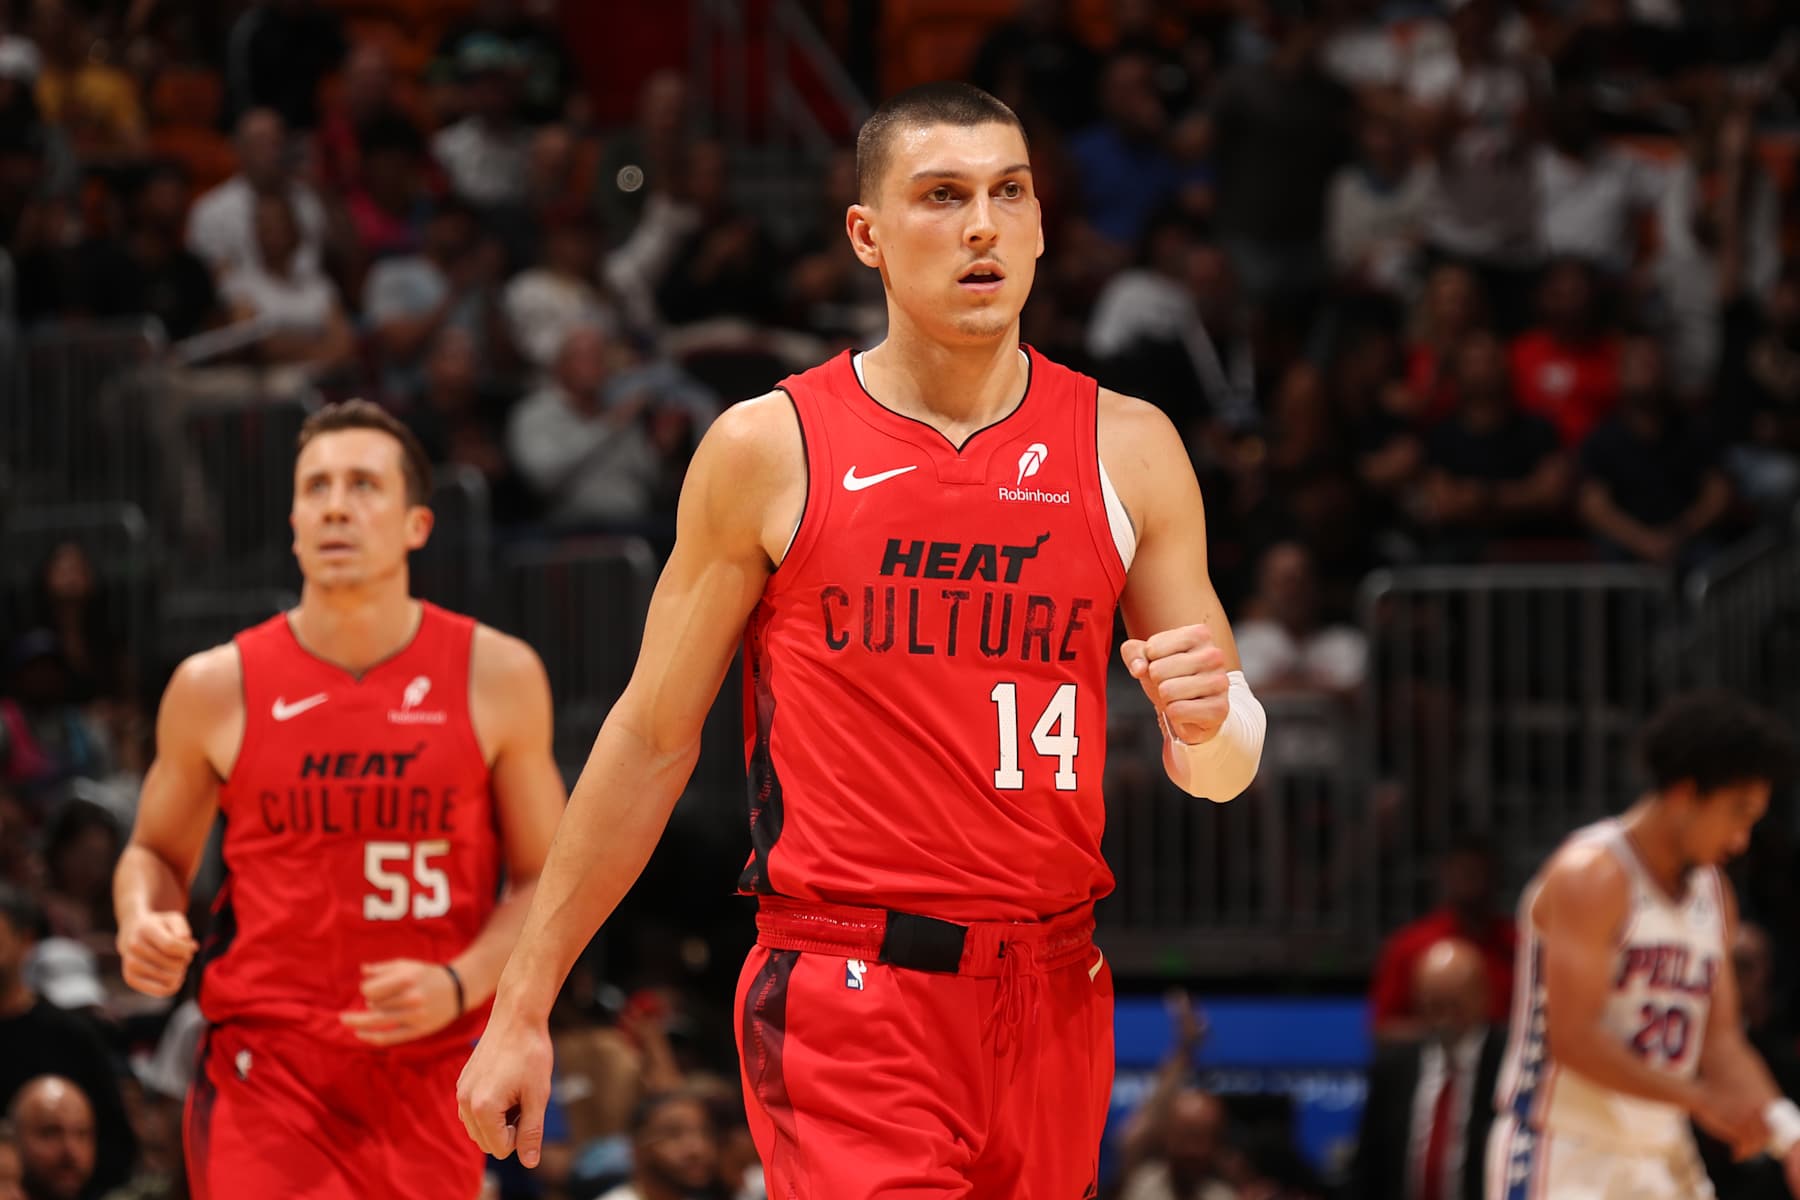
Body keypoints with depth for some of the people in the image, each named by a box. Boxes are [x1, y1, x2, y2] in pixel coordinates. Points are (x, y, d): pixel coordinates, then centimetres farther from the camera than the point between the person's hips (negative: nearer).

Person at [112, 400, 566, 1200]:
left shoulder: (496, 677, 1)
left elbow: (546, 880, 5)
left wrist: (459, 985, -12)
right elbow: (156, 850, 16)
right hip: (265, 1066, -1)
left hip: (428, 1066, 1)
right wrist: (142, 923, -7)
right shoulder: (217, 688, 1)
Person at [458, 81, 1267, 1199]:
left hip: (1054, 998, 4)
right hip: (846, 1009, -4)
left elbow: (1224, 772, 11)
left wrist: (1209, 718, -14)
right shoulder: (770, 449, 0)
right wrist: (523, 1006, 6)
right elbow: (651, 740, 6)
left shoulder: (1127, 447, 7)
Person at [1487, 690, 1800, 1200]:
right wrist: (1701, 1099, -19)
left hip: (1662, 1157, 8)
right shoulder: (1592, 877, -14)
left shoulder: (1713, 893, 12)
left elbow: (1721, 1043, 13)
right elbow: (1573, 1039, -21)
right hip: (1562, 1159, -8)